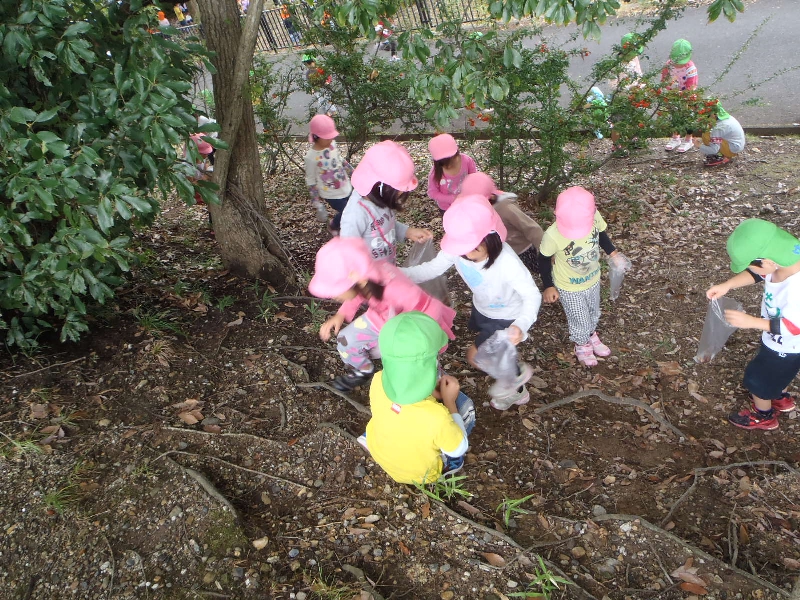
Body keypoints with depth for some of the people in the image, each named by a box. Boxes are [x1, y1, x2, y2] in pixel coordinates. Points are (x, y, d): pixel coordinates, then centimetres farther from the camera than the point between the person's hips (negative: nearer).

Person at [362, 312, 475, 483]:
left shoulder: (378, 382, -30)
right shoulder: (437, 418, -43)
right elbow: (458, 449, -19)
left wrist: (430, 393, -11)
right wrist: (449, 401, -17)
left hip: (379, 453, 4)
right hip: (419, 474, -4)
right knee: (464, 406, 3)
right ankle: (448, 464, 24)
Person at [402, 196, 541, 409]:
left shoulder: (507, 263, -44)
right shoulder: (459, 248, -29)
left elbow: (532, 295, -35)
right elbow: (432, 268, -18)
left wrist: (521, 326, -55)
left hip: (507, 316, -6)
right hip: (482, 308, 7)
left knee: (475, 357, 0)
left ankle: (518, 372, 30)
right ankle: (517, 391, 58)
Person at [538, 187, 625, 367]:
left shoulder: (595, 217, -27)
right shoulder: (552, 236, -38)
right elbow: (544, 259, -18)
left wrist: (612, 252, -11)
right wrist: (548, 286, -12)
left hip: (593, 279, 4)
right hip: (569, 288, -4)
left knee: (593, 313, 30)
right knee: (580, 320, 18)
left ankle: (591, 335, 62)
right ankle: (582, 345, 51)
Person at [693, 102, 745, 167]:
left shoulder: (718, 127, -24)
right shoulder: (727, 117, 3)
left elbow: (714, 150, -26)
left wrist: (699, 147, -14)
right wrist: (702, 141, 9)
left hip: (733, 149, -9)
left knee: (706, 136, -18)